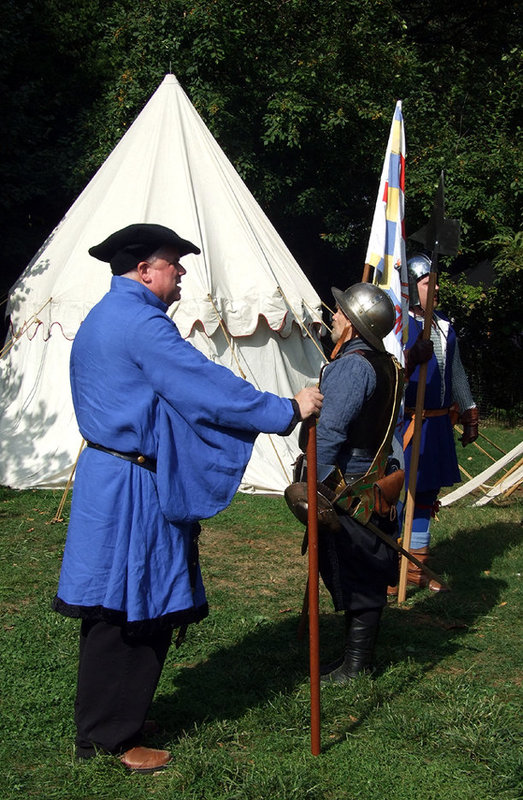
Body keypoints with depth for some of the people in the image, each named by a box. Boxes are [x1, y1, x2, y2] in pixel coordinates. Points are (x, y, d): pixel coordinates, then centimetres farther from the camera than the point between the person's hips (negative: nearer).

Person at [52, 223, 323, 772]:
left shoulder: (102, 319, 17)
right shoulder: (141, 323, -17)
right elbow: (208, 388, -20)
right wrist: (286, 410, -14)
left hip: (108, 475, 11)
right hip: (133, 486, -11)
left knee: (119, 612, 17)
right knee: (129, 613, -2)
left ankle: (107, 722, 27)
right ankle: (108, 738, 8)